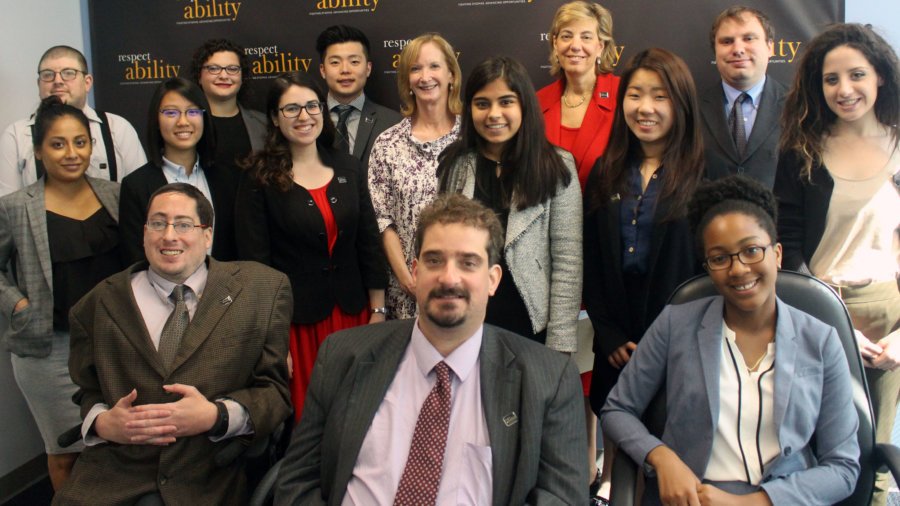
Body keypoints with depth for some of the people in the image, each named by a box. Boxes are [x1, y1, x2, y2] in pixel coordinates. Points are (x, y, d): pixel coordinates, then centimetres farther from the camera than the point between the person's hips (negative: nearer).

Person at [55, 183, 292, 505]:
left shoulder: (263, 290, 4)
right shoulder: (100, 303, 10)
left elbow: (276, 390, 3)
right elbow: (87, 392, 18)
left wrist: (216, 415, -13)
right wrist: (102, 423, -4)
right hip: (111, 476, 2)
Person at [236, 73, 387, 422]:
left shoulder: (348, 167, 6)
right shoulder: (260, 178, -5)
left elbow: (369, 242, 8)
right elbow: (254, 259, -7)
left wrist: (377, 311, 6)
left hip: (350, 314, 4)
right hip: (294, 320, -3)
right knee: (303, 416, 6)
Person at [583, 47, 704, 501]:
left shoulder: (704, 174, -6)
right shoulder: (606, 173, 7)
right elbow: (591, 262, 6)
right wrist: (610, 337, -2)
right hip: (616, 343, 4)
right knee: (616, 435, 13)